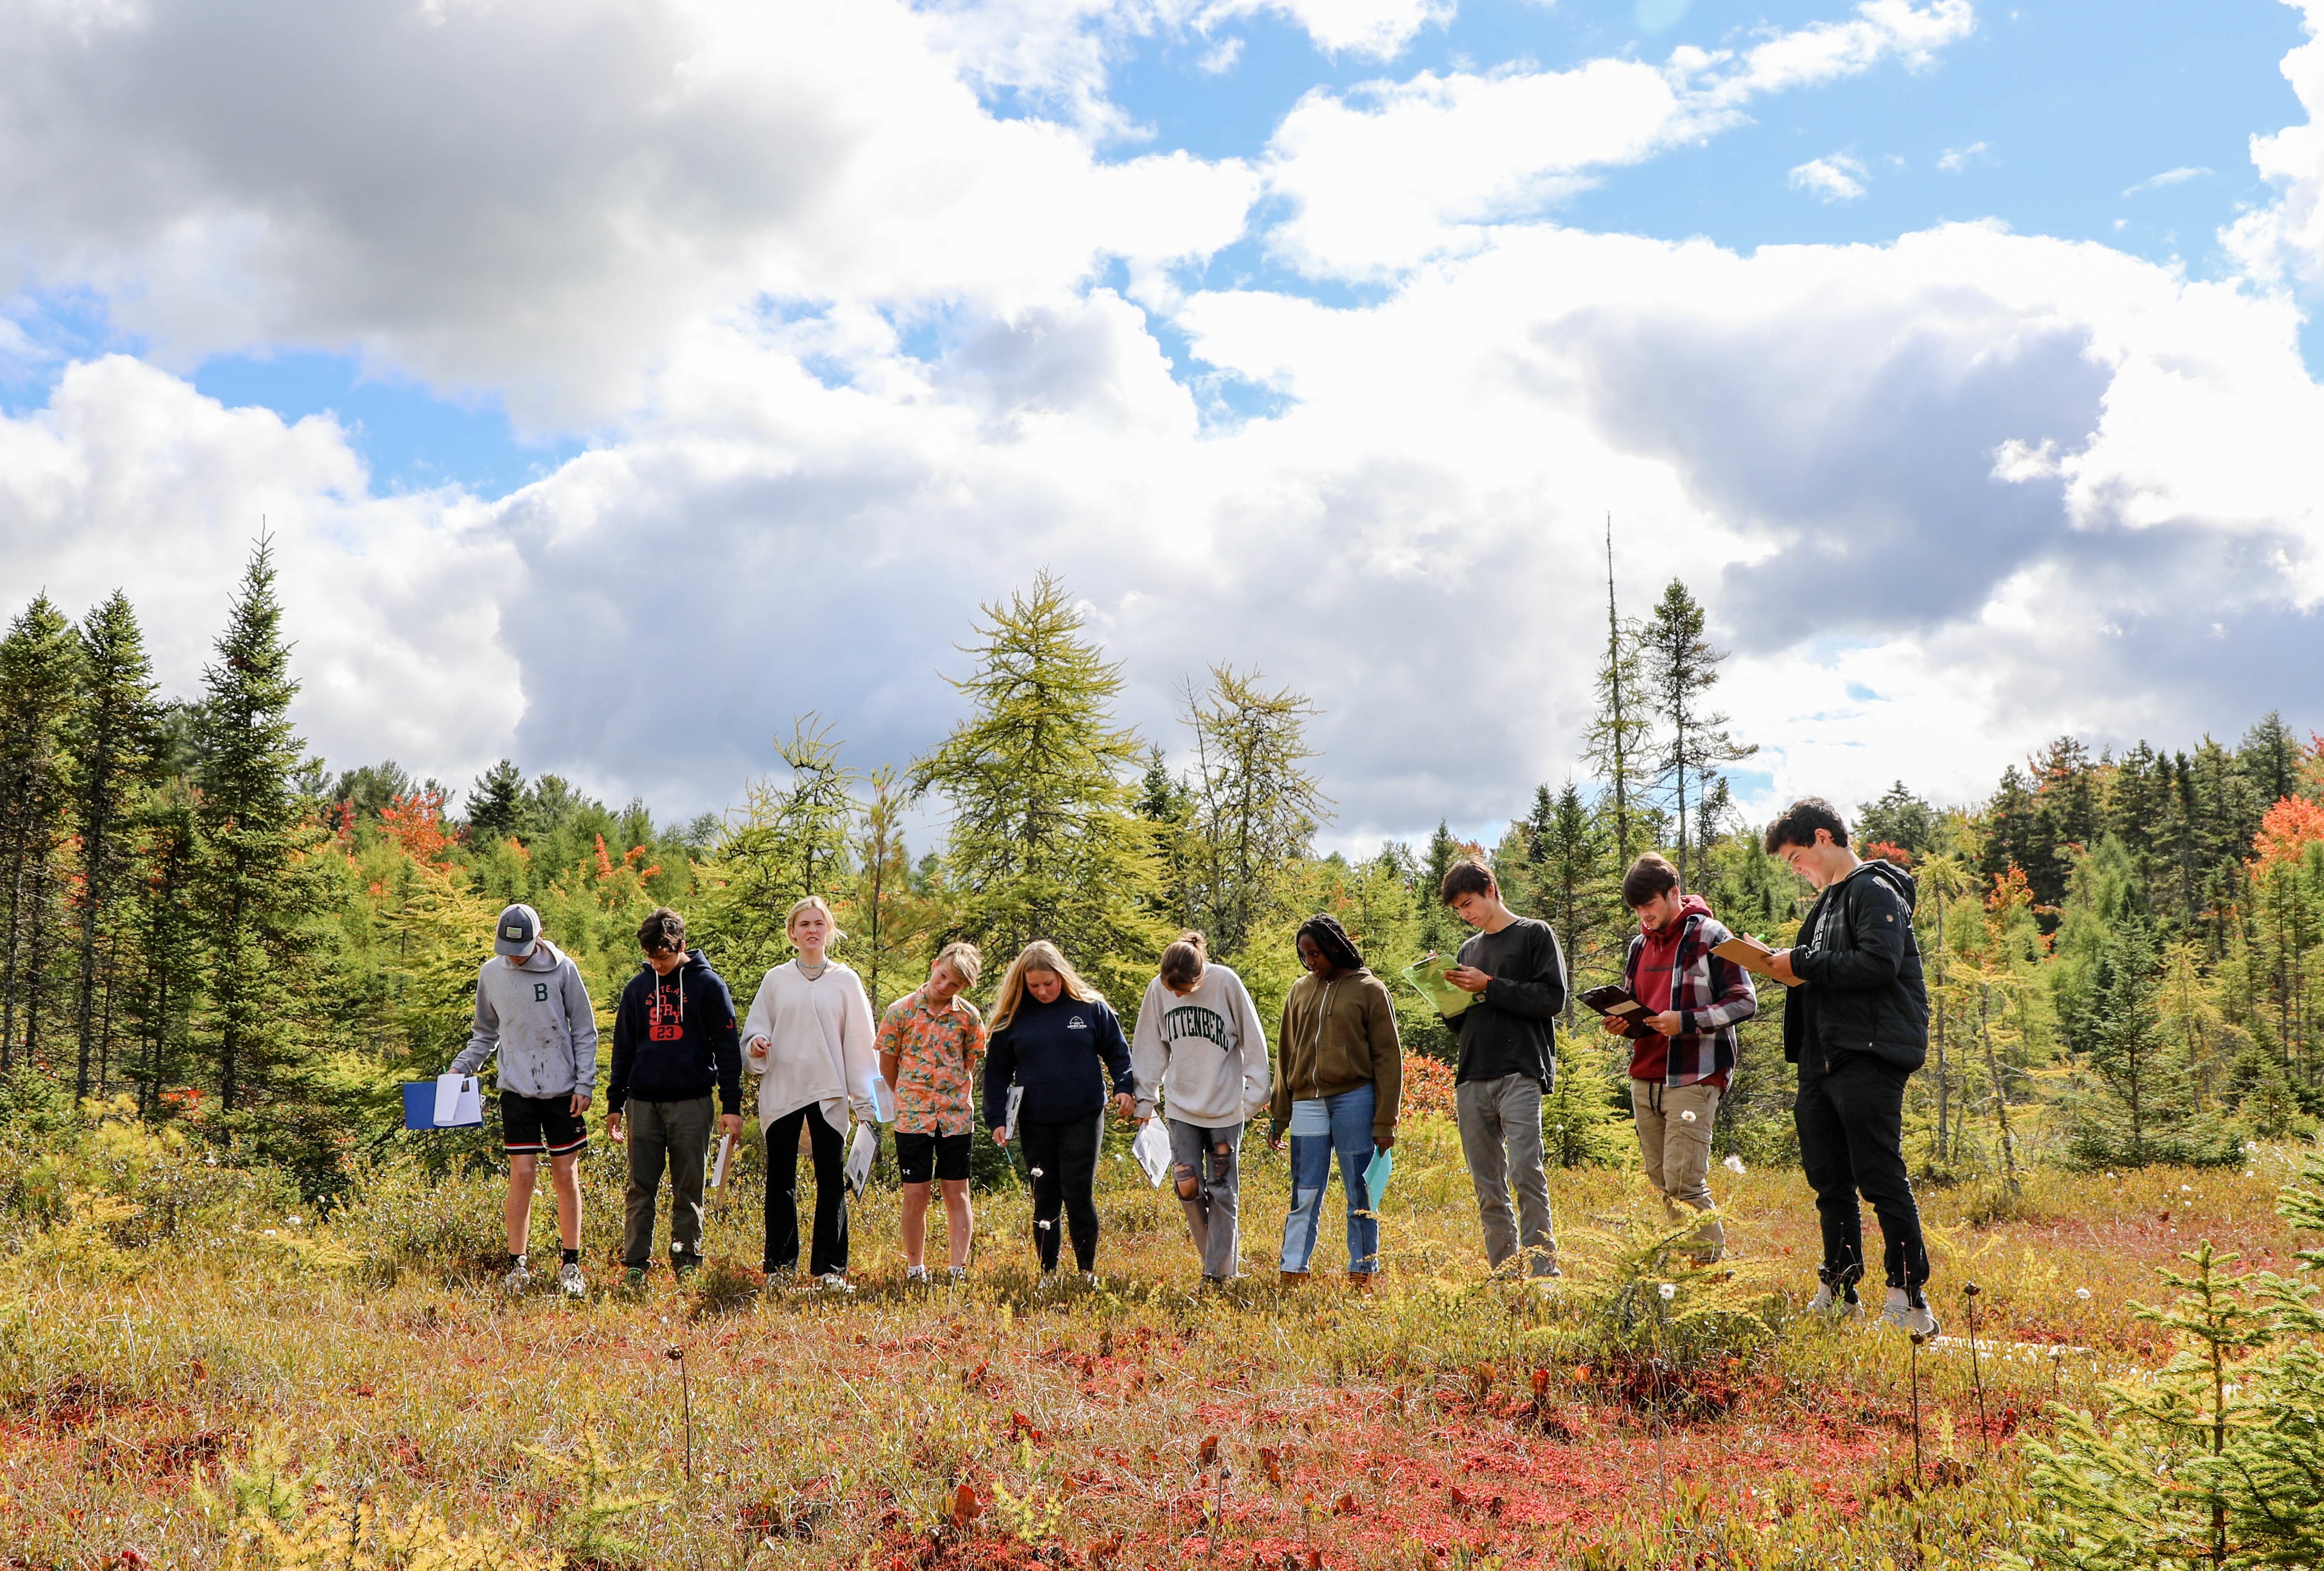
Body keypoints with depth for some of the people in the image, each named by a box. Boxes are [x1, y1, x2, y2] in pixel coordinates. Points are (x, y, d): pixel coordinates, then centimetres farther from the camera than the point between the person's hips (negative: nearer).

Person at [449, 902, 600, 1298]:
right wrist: (461, 1067, 2)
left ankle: (572, 1266, 14)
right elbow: (486, 1034, 16)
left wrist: (585, 1084, -5)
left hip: (562, 1088, -1)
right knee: (522, 1175, -4)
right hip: (516, 1088, 1)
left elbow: (585, 1031, 0)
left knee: (566, 1176, 4)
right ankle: (516, 1266, 5)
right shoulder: (491, 974, 3)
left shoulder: (562, 969, -5)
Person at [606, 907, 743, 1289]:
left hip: (692, 1103, -2)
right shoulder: (638, 987, 10)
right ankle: (634, 1265, 5)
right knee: (640, 1190, 2)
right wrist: (615, 1104, 12)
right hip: (643, 1103, 3)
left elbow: (727, 1049, 0)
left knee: (689, 1191, 2)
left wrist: (732, 1106, -6)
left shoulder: (708, 985, 0)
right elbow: (623, 1049, 15)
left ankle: (687, 1261, 10)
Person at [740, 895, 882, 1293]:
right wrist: (755, 1045, -14)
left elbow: (859, 1041, 4)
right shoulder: (776, 980, 8)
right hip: (780, 1091, 1)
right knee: (780, 1181, 5)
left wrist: (866, 1100, 0)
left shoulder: (846, 981, 5)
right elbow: (755, 1027, 11)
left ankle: (829, 1268, 6)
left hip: (828, 1092, -1)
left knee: (832, 1181, 0)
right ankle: (779, 1266, 12)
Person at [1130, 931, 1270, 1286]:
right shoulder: (1158, 990, -4)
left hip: (1227, 1106, -3)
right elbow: (1151, 1048, 8)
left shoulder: (1226, 983, -13)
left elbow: (1253, 1042, -5)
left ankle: (1219, 1271, 8)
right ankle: (1213, 1254, 17)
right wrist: (1146, 1098, 8)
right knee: (1187, 1186, -3)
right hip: (1181, 1106, 3)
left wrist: (1255, 1094, -4)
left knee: (1222, 1190, 0)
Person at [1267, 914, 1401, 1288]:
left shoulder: (1369, 990, 1)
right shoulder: (1301, 991, 13)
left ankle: (1362, 1276, 8)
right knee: (1304, 1196, 2)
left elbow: (1388, 1059, -1)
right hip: (1307, 1103, 4)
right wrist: (1279, 1116, 13)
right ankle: (1292, 1275, 3)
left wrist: (1385, 1121, -6)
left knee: (1360, 1194, 2)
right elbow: (1287, 1056, 17)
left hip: (1354, 1099, -3)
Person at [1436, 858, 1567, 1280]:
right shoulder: (1468, 950, 22)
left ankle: (1543, 1269, -16)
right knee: (1488, 1187, 4)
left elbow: (1552, 998, -7)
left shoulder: (1535, 935, 5)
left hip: (1520, 1074, -6)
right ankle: (1504, 1273, 7)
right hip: (1472, 1080, 6)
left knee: (1526, 1173, -17)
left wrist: (1490, 987, -10)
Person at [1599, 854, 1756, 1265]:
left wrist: (1685, 1021, -20)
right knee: (1663, 1184, 7)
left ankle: (1711, 1265, -4)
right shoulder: (1639, 946, 16)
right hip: (1645, 1078, 7)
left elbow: (1744, 1002, -9)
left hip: (1692, 1079, -7)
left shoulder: (1709, 937, -5)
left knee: (1684, 1183, -13)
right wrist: (1621, 1024, 1)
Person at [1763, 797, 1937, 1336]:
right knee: (1829, 1181, 12)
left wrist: (1803, 964, -15)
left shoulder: (1875, 892, -8)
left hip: (1869, 1056, -10)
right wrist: (1787, 965, 5)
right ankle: (1838, 1293, 20)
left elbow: (1878, 962, -22)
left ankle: (1909, 1297, -5)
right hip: (1823, 1060, 10)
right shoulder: (1828, 901, 21)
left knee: (1881, 1179, -9)